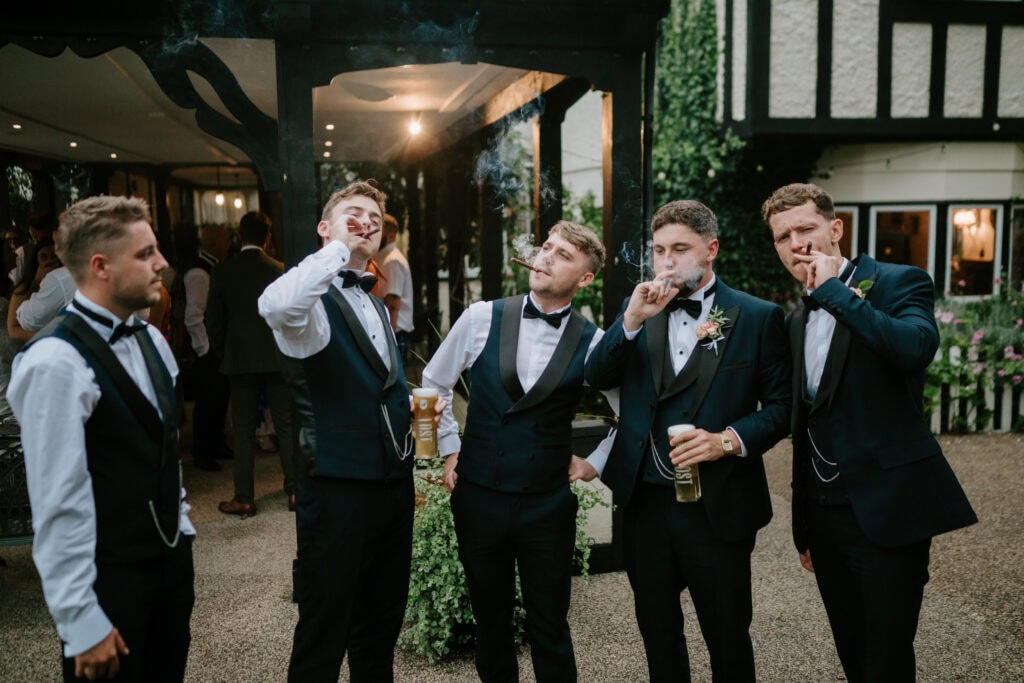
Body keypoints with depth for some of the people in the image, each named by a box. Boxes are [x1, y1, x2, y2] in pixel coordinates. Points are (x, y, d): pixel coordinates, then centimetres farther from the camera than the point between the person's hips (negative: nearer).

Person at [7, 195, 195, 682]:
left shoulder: (150, 341, 5)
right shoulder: (57, 362, -21)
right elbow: (59, 502, -21)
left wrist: (180, 535, 14)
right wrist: (82, 622, -17)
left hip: (169, 560, 8)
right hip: (109, 580, -7)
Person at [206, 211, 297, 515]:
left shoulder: (222, 272, -3)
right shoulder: (282, 270, -4)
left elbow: (213, 321, 1)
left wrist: (223, 353, 15)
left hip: (240, 361, 0)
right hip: (278, 359, 0)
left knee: (243, 431, 6)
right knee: (287, 426, 8)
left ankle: (244, 499, 10)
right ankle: (295, 491, 11)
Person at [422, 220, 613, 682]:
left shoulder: (591, 343, -7)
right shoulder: (481, 318, -5)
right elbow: (434, 383, 9)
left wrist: (594, 461, 2)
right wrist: (449, 448, 6)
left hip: (548, 505, -1)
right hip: (479, 497, 2)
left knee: (549, 629, 11)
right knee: (490, 622, 18)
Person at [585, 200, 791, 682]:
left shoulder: (757, 317, -6)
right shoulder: (641, 308, 5)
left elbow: (781, 405, -4)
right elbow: (597, 378, -5)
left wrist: (729, 439, -20)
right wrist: (632, 320, -18)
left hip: (718, 505, -3)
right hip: (645, 499, 4)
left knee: (727, 637, 13)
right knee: (656, 629, 20)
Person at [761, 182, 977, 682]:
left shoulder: (899, 283, -6)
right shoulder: (798, 321, 13)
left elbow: (917, 347, -30)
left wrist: (833, 290, -20)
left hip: (887, 510, -6)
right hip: (826, 512, 7)